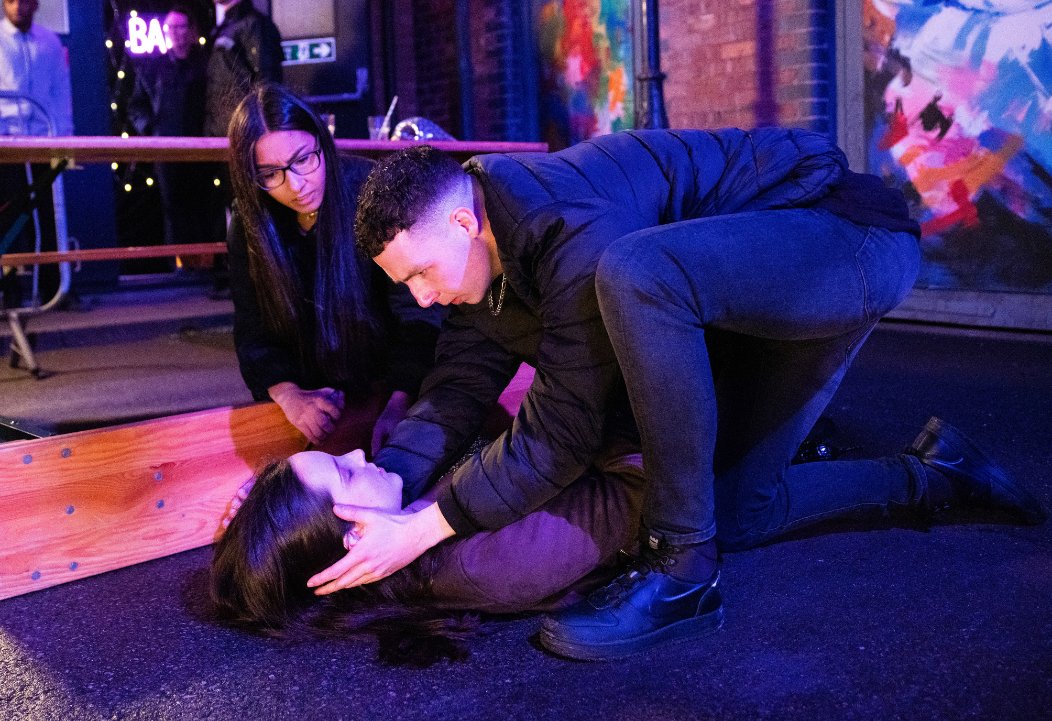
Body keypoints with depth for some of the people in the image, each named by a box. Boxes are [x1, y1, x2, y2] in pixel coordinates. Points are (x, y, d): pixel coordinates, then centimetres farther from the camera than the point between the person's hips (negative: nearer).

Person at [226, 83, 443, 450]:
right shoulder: (250, 225, -1)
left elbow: (417, 313, -17)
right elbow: (253, 333, 0)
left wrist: (398, 406, -28)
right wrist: (289, 395, -19)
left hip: (388, 392, -3)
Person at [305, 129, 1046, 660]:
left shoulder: (573, 228, -31)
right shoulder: (487, 247, -2)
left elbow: (563, 430, -29)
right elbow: (461, 384, -4)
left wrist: (423, 529, -24)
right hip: (747, 289, 10)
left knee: (631, 274, -38)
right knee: (729, 508, 7)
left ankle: (683, 569, -25)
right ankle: (932, 475, 25)